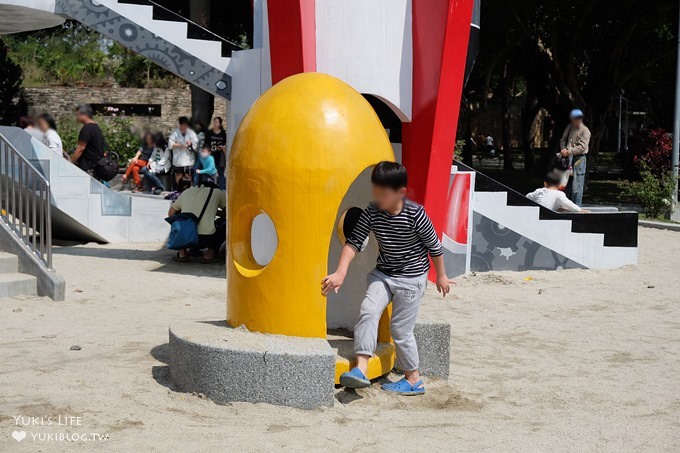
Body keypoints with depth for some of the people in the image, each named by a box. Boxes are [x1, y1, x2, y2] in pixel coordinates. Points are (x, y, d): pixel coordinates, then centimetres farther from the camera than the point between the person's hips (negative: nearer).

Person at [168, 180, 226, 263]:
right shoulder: (217, 192, 13)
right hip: (206, 239, -3)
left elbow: (171, 213, 27)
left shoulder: (187, 192, 20)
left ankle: (182, 253, 20)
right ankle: (209, 254, 10)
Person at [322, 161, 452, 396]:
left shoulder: (415, 214, -20)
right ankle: (361, 369, -22)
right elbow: (354, 242, -11)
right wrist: (340, 272, -23)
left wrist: (441, 275, 4)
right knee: (368, 310, -18)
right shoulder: (371, 213, -9)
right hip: (382, 274, 4)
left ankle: (414, 379, 18)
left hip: (411, 278, -4)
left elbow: (434, 246, -7)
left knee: (401, 329, 0)